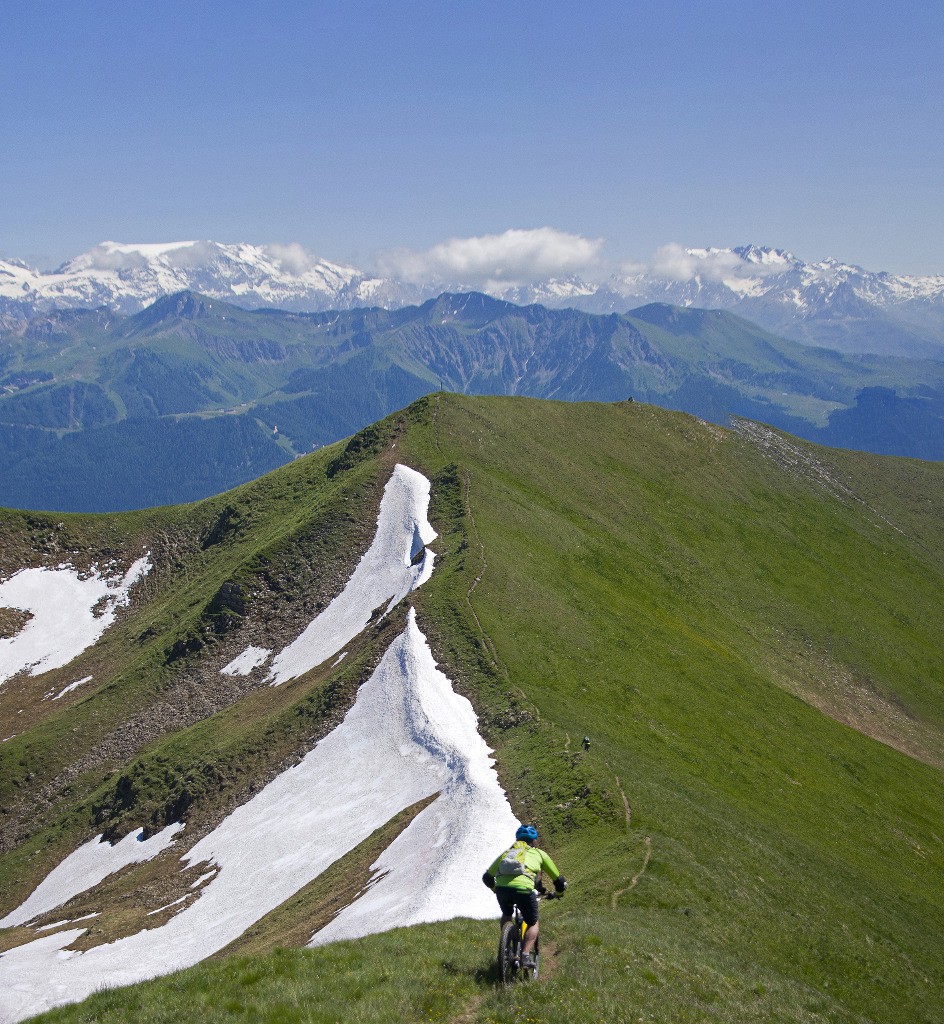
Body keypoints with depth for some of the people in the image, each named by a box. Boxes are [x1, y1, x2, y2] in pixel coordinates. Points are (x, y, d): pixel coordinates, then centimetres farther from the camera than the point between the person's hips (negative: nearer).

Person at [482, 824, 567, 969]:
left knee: (506, 915, 34)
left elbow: (487, 877, 37)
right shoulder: (539, 853, 27)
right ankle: (526, 955, 3)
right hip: (523, 888, -3)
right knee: (533, 923, 20)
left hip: (501, 888, 3)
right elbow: (558, 879, 33)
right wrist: (558, 892, 54)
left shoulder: (506, 853, 33)